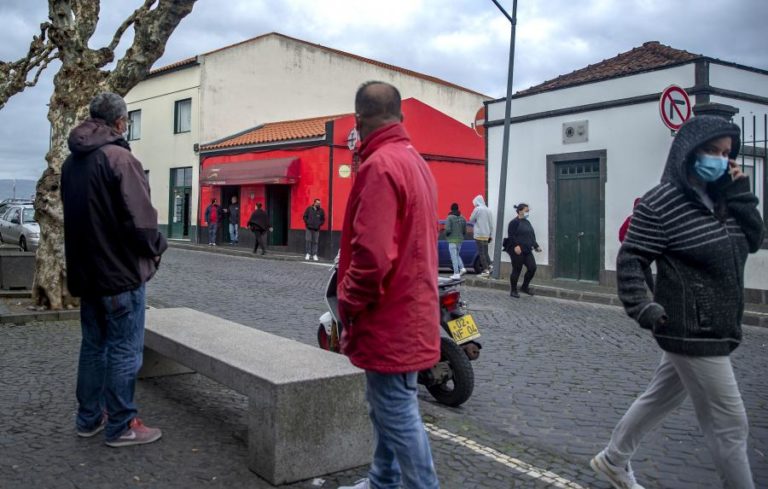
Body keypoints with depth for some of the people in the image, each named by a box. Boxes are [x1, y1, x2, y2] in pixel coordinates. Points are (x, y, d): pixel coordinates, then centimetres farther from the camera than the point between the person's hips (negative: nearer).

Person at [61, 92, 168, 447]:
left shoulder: (72, 162, 11)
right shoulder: (119, 158, -16)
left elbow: (73, 216, 15)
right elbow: (140, 220, -22)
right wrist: (156, 248, -4)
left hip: (86, 271, 8)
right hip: (122, 272, -8)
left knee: (93, 346, 17)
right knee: (124, 350, 0)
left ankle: (88, 418, 26)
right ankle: (121, 426, 8)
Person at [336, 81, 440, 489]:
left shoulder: (380, 165, -18)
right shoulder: (415, 160, 14)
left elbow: (372, 253, -26)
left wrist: (349, 305, -13)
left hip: (388, 318, -10)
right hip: (411, 311, 10)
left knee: (398, 415, -1)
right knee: (388, 410, 20)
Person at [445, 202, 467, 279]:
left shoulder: (449, 218, -12)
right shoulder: (462, 218, 7)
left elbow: (448, 230, -19)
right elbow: (465, 231, 9)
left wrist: (446, 235, 1)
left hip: (452, 240, -6)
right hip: (460, 240, 6)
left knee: (454, 257, -3)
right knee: (457, 255, 23)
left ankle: (456, 274, -3)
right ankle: (462, 268, 7)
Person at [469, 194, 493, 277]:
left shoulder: (478, 209, -8)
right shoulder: (488, 210, 13)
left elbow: (471, 220, -2)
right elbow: (491, 224, 14)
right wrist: (490, 235, 18)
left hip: (479, 234, -7)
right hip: (486, 235, 7)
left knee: (481, 252, -5)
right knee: (485, 252, 15)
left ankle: (485, 270, -8)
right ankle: (489, 266, 6)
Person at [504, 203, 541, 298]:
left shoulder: (527, 222, 18)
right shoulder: (514, 222, -8)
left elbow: (532, 236, 24)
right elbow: (511, 236, -17)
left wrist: (536, 246, 17)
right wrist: (516, 246, -26)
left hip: (527, 251, 8)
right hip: (517, 251, -8)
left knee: (532, 268, 0)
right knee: (517, 270, -2)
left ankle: (525, 287, 17)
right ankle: (513, 291, 11)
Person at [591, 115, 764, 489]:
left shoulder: (719, 198, 10)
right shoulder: (661, 202, -15)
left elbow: (753, 241, 6)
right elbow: (630, 260, -15)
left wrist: (740, 194, -2)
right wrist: (640, 307, -25)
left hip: (711, 329, 9)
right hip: (692, 331, -9)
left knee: (660, 399, 21)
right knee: (729, 424, -1)